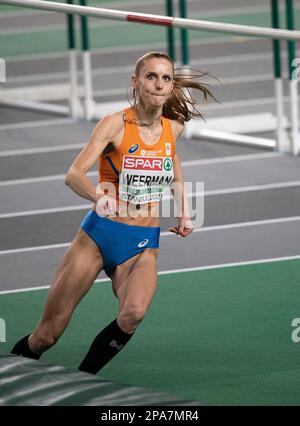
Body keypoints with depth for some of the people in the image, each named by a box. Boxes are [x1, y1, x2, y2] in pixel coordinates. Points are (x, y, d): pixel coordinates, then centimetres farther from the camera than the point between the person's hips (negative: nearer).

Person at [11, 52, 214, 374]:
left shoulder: (173, 128, 2)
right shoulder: (115, 124, -12)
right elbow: (73, 175, -25)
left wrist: (184, 209, 19)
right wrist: (97, 195, -47)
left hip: (144, 244, 3)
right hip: (99, 234, -2)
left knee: (134, 312, -30)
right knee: (47, 335, 0)